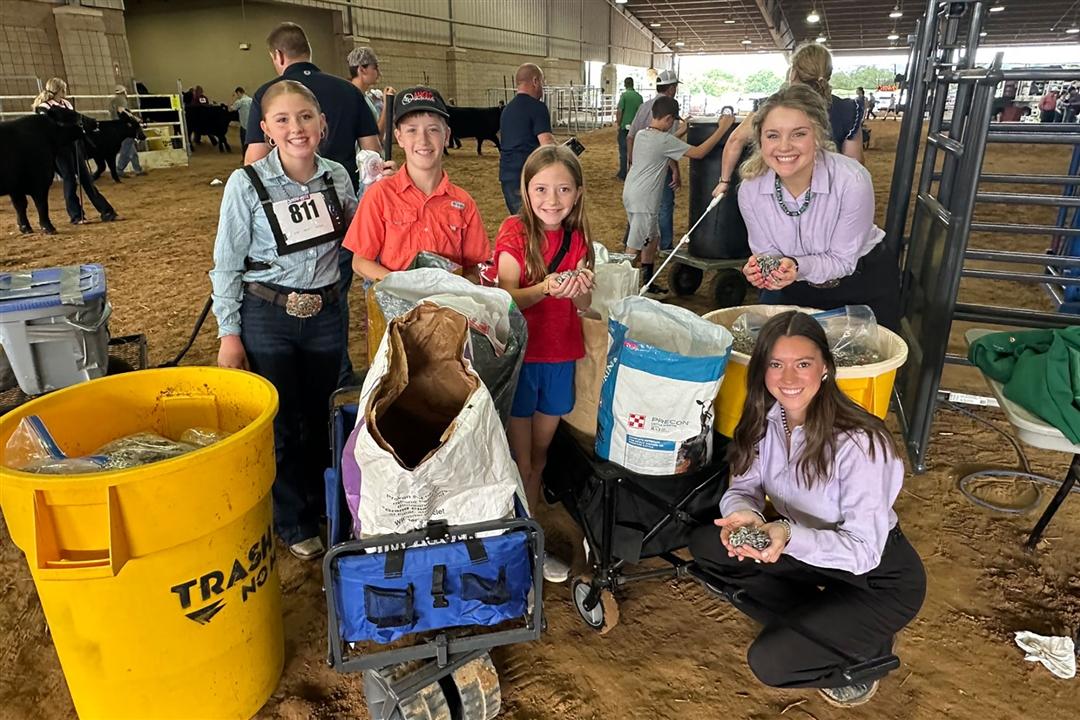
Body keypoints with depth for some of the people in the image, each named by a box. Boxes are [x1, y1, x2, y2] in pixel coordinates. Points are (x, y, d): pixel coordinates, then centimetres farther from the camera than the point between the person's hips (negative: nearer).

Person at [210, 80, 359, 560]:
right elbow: (227, 264, -6)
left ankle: (320, 505, 39)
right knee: (281, 424, 10)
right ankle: (293, 524, 29)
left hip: (325, 313, 3)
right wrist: (229, 334, -6)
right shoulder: (247, 185, -12)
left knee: (319, 419, 17)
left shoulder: (337, 177, -2)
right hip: (267, 317, -3)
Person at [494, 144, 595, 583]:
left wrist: (582, 288, -17)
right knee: (519, 461, 4)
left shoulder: (578, 237, 3)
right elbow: (507, 299, -14)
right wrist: (545, 288, -32)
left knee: (539, 456, 16)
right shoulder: (514, 232, -10)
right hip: (519, 354, -4)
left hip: (560, 357, 5)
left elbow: (583, 306, 5)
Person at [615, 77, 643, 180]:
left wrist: (619, 124, -3)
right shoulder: (639, 96, 5)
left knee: (623, 150, 2)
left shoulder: (624, 95, -10)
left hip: (625, 126, -4)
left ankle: (623, 174, 4)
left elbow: (619, 111, -15)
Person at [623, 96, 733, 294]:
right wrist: (722, 129, -9)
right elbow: (698, 153, -15)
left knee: (652, 238, 20)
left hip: (631, 194, 10)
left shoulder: (641, 135, 9)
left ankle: (647, 282, 28)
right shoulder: (664, 140, -16)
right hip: (643, 200, -9)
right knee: (634, 247, -4)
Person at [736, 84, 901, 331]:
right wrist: (760, 268, -34)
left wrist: (798, 266, -41)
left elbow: (842, 261, -23)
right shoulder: (750, 189, -22)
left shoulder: (852, 181, -31)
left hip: (862, 280, -2)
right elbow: (766, 252, -11)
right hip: (796, 286, 2)